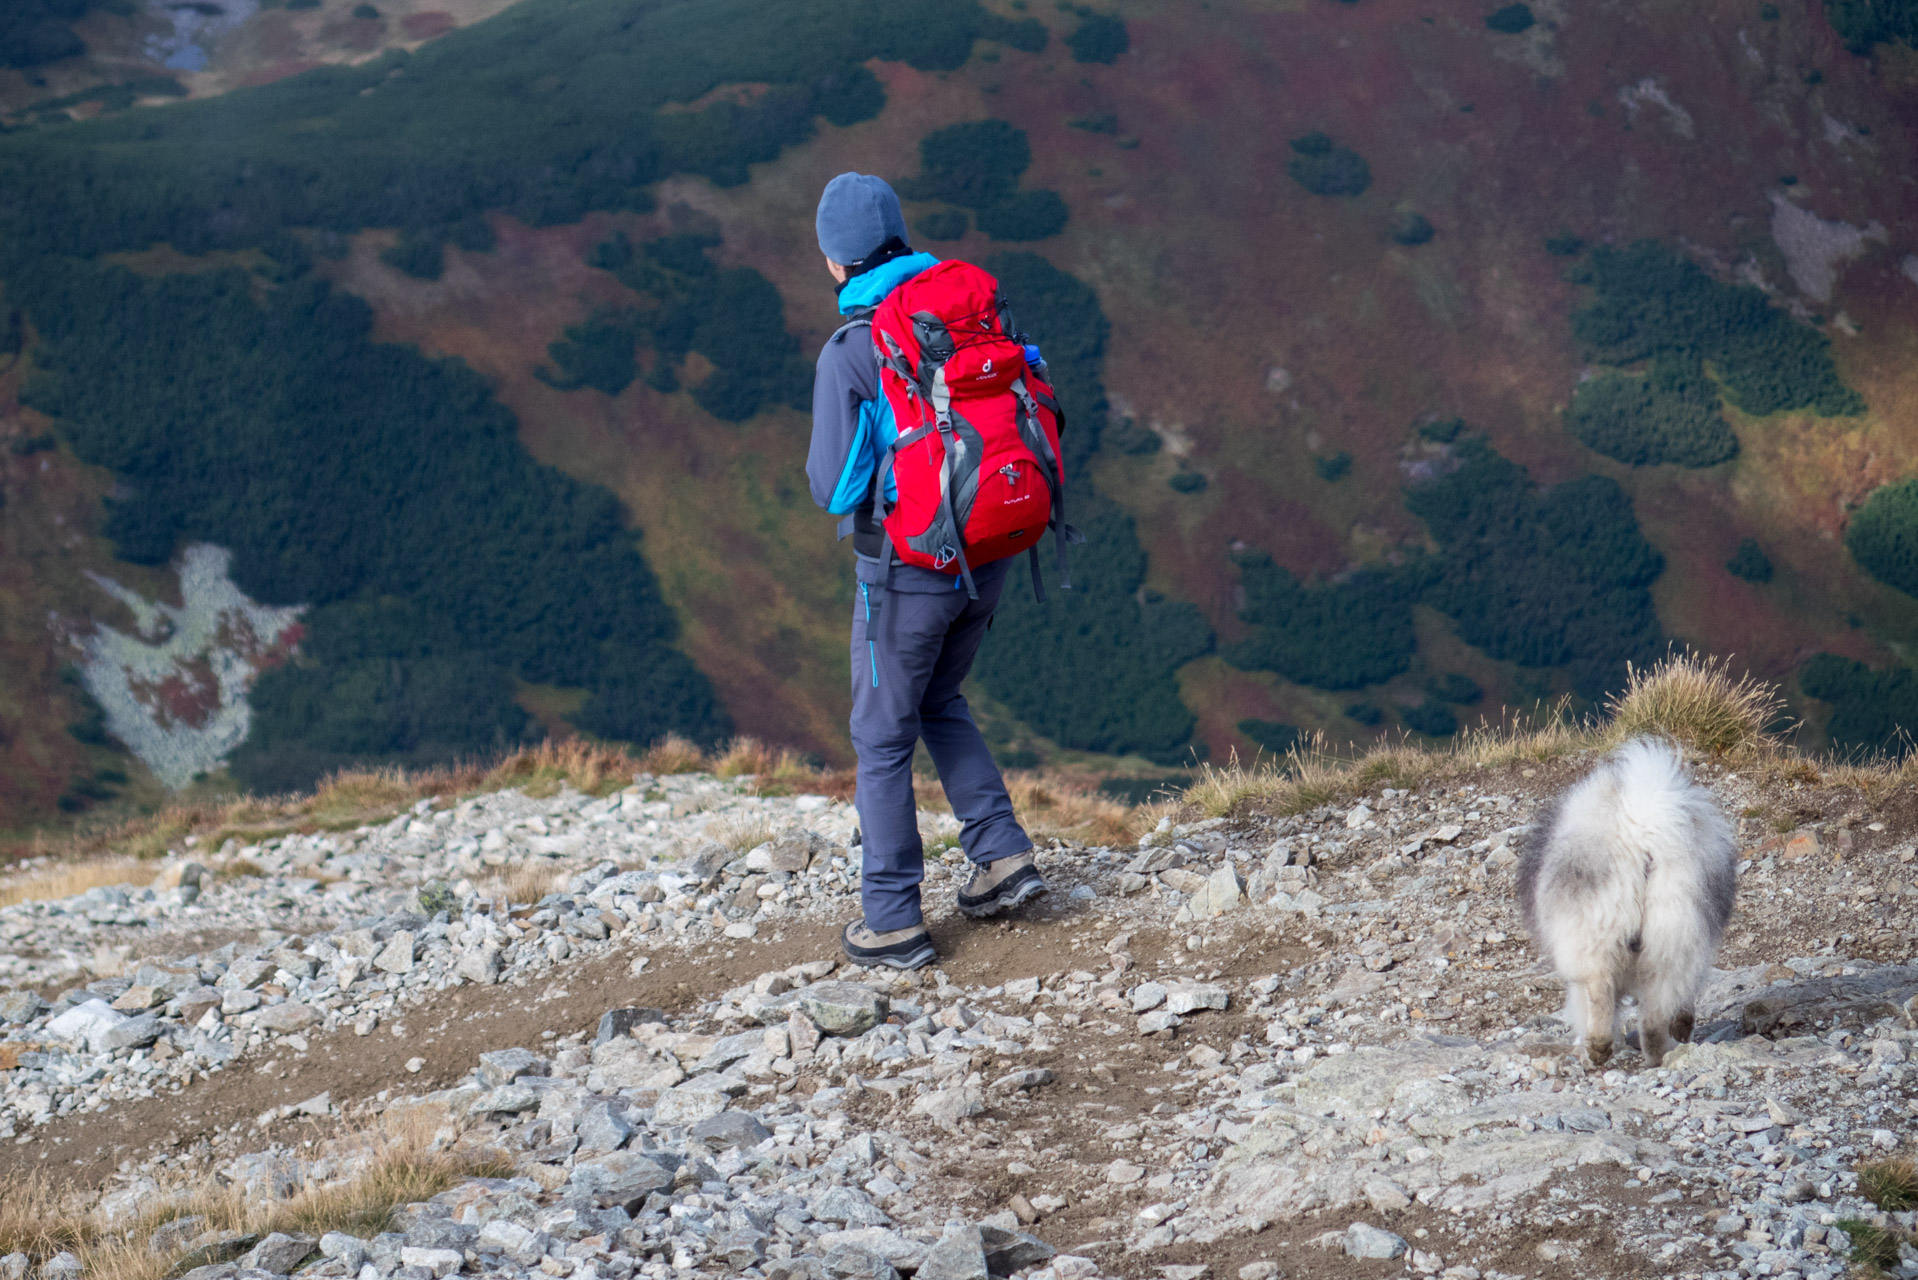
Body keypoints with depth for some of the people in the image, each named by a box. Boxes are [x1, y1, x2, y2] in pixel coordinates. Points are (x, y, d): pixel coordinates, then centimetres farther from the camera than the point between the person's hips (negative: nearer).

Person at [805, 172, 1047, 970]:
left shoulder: (849, 354, -19)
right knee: (939, 703, 28)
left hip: (906, 568, -6)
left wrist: (834, 462, 5)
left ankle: (893, 921, 15)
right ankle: (1001, 853, 19)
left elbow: (834, 488, -18)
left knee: (884, 738, 10)